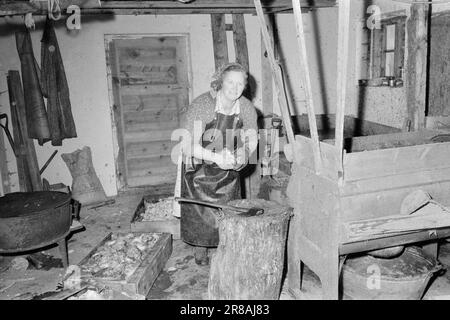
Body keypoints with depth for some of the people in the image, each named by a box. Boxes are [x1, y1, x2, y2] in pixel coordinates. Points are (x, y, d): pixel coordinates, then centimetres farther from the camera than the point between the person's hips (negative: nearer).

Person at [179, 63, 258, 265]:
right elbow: (188, 144, -30)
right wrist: (216, 157, -40)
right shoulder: (202, 105, -27)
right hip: (199, 167, -3)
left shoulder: (247, 108, -13)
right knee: (200, 211, 4)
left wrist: (240, 156, -26)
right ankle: (200, 250, 25)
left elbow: (252, 140, -4)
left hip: (228, 169, 4)